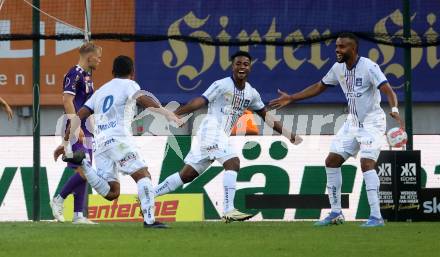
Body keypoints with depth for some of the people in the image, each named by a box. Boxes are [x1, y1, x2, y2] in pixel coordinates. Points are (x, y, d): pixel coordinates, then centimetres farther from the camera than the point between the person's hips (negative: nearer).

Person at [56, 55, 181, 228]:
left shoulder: (100, 91, 29)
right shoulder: (128, 85, 11)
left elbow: (79, 116, 24)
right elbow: (141, 98, -12)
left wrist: (66, 142, 27)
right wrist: (165, 112, -24)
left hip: (100, 143, 6)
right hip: (118, 139, -6)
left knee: (111, 193, 2)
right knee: (143, 175, -8)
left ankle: (82, 163, -11)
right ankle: (149, 219, -23)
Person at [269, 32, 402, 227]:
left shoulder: (368, 67, -19)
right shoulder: (339, 68, 3)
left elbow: (387, 90, -30)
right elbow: (319, 87, 18)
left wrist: (394, 110, -49)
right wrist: (291, 98, 17)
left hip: (372, 122, -8)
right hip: (353, 122, 8)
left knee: (366, 164, -22)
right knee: (331, 162, 5)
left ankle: (376, 217, -22)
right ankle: (336, 214, 15)